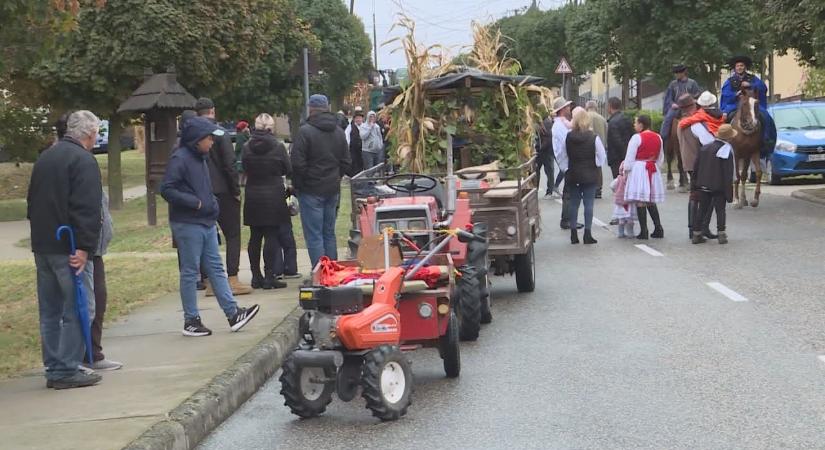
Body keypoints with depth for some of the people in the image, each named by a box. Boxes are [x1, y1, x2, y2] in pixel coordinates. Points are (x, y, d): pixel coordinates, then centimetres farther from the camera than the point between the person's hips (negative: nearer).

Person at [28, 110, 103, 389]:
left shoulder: (45, 158, 17)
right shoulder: (84, 161, -11)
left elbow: (32, 202, 23)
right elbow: (88, 210, -20)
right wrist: (85, 247, -22)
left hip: (41, 245, 9)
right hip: (69, 249, -9)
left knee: (50, 310, 13)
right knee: (77, 309, -5)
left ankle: (54, 369, 17)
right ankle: (67, 371, -7)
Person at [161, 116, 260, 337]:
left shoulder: (201, 158, 14)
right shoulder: (180, 159, -15)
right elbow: (166, 190, -20)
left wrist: (212, 203, 10)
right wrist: (195, 202, -21)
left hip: (206, 223, 9)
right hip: (187, 225, -9)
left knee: (216, 268, 9)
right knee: (190, 272, -1)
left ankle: (233, 313, 10)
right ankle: (191, 320, 7)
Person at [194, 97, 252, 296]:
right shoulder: (220, 133, -10)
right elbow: (230, 164, -15)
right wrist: (236, 190, -6)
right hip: (222, 192, -4)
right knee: (232, 235, 3)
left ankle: (211, 282, 9)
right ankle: (233, 280, -4)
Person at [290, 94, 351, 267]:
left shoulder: (305, 131, -14)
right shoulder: (339, 131, 8)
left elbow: (297, 163, -16)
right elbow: (346, 162, 12)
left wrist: (297, 184, -2)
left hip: (311, 190, -6)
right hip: (333, 189, 6)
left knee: (314, 235, -3)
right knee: (329, 233, 15)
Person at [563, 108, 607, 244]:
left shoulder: (568, 137, -4)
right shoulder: (593, 138, -12)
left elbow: (564, 156, 5)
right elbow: (602, 157, -7)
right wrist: (596, 165, 9)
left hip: (572, 175, 3)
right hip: (590, 175, -2)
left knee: (574, 203, 9)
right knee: (588, 203, 1)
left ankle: (573, 234, 10)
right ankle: (587, 234, -1)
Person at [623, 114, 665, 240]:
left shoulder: (637, 137, -10)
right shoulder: (658, 138, 9)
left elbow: (630, 158, -9)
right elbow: (660, 159, 16)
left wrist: (626, 171, 3)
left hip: (639, 169, -6)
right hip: (653, 171, 6)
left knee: (640, 201, -4)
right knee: (651, 202, 14)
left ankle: (643, 231, -7)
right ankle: (658, 228, 7)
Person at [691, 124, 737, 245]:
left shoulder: (705, 148, 7)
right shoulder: (727, 151, -12)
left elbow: (695, 168, 10)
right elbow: (729, 174, -13)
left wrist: (694, 186, 16)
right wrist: (729, 193, -9)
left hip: (703, 186, 5)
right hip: (718, 187, -5)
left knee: (702, 210, 11)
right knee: (720, 210, 5)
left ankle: (696, 234, 12)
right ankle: (721, 234, 2)